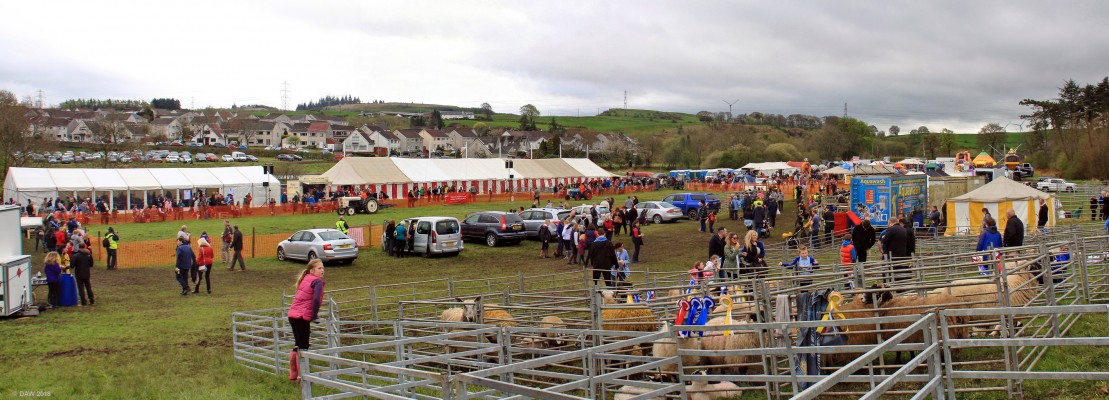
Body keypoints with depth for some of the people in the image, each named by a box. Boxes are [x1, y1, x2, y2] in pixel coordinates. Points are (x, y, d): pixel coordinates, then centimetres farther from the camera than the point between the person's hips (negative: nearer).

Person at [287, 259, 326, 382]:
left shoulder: (305, 279, 16)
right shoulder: (317, 281, -11)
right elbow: (316, 299, -25)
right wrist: (314, 316, -13)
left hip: (292, 315, 9)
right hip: (302, 317, -9)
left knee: (298, 345, 20)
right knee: (303, 347, 2)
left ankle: (293, 373, 29)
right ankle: (301, 376, 8)